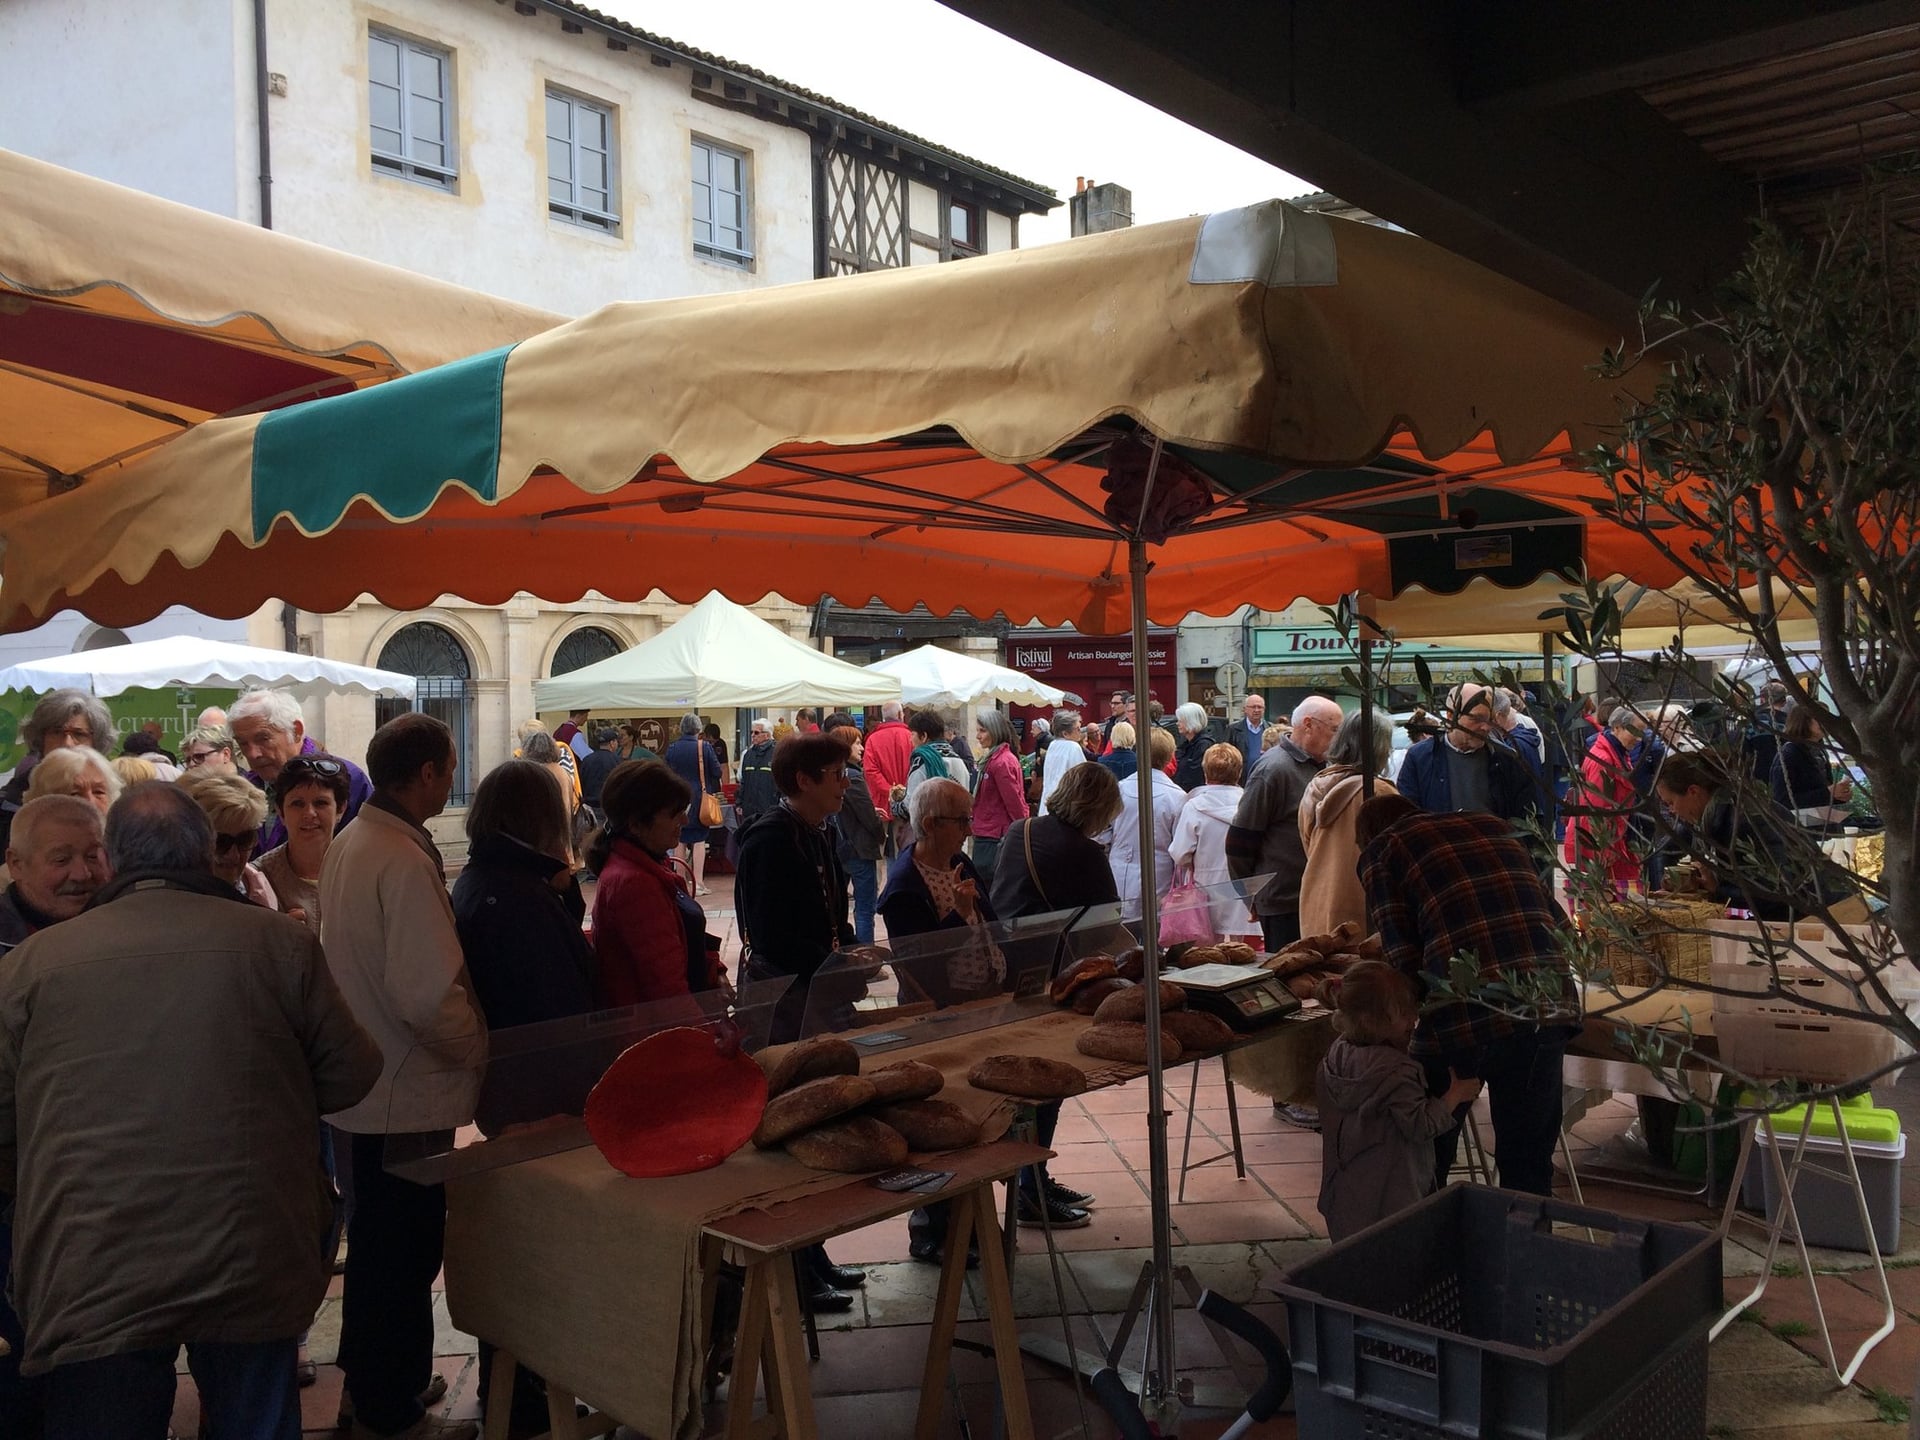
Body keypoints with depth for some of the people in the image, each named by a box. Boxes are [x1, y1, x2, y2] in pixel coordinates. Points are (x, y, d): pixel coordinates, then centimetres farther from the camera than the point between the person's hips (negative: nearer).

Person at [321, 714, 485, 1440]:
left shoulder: (348, 843, 5)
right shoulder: (405, 862, -25)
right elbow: (429, 994, -32)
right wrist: (478, 1049, -15)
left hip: (363, 1080, 10)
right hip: (410, 1092, -10)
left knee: (376, 1238, 24)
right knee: (406, 1251, 7)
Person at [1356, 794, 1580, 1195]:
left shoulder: (1381, 850, 8)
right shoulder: (1494, 825, 22)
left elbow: (1403, 957, -2)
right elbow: (1555, 917, 17)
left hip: (1466, 1014, -4)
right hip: (1550, 1005, 4)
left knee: (1426, 1166, 17)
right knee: (1530, 1166, 19)